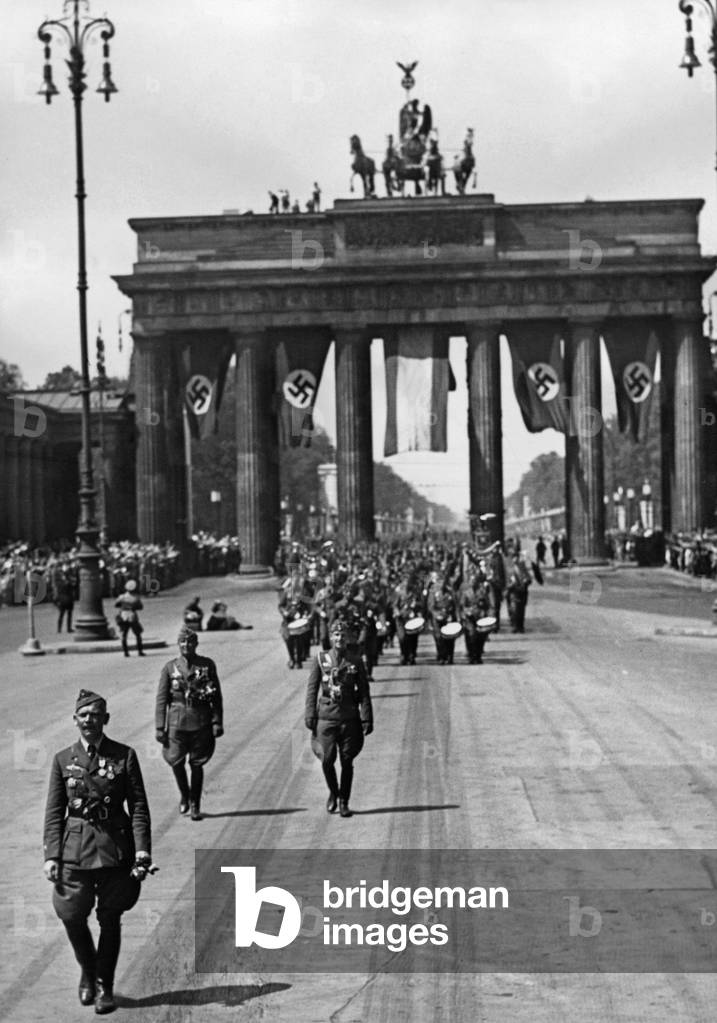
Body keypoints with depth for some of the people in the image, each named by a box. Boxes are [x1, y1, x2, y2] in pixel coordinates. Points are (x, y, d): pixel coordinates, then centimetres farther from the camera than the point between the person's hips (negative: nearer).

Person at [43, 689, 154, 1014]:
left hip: (115, 849, -1)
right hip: (75, 849, 1)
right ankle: (88, 971, 27)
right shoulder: (63, 759, 5)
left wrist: (142, 850, -9)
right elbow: (54, 812, 5)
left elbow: (139, 807, 0)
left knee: (110, 920, 5)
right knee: (72, 916, -1)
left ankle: (104, 987, 20)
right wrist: (51, 855, -5)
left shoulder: (124, 756, 0)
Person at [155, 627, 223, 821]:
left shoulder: (207, 665, 3)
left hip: (201, 722, 0)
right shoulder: (170, 668, 2)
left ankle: (195, 805, 17)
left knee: (197, 764, 4)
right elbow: (161, 699, 3)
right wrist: (159, 727, -2)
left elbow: (217, 697, 5)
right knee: (176, 761, -5)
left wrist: (217, 722, -1)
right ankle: (184, 794, 23)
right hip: (177, 722, 0)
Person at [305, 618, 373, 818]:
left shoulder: (356, 661, 3)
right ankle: (333, 792, 22)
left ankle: (344, 802, 16)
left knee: (347, 762, 3)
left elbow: (364, 692, 4)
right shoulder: (321, 659, 2)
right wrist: (310, 715, -3)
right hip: (326, 717, 0)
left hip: (349, 719, 0)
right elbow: (312, 689, 4)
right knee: (327, 760, -5)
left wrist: (367, 719, -2)